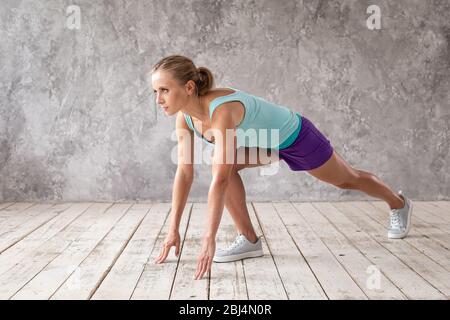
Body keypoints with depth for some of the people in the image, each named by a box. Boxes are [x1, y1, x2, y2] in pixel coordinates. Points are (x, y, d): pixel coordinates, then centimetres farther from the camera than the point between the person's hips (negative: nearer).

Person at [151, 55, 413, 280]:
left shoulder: (222, 110, -42)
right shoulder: (185, 117, -18)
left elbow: (220, 181, -46)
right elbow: (184, 172, -13)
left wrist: (209, 240, -46)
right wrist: (174, 228, -15)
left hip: (295, 136, -6)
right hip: (268, 141, 6)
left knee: (348, 179, 16)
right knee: (223, 165, -18)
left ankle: (399, 204, 46)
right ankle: (249, 240, -5)